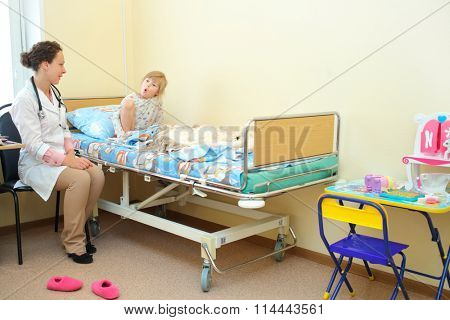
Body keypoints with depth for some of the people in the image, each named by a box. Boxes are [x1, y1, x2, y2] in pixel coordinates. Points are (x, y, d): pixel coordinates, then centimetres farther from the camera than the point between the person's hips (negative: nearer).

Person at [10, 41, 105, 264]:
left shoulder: (54, 93, 10)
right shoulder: (25, 99, -16)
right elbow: (33, 145, -20)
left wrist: (70, 153, -3)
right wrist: (66, 161, -23)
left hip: (59, 158, 8)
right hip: (36, 164, -7)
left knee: (97, 174, -17)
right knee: (80, 178, -30)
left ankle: (74, 231, -1)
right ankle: (74, 244, -15)